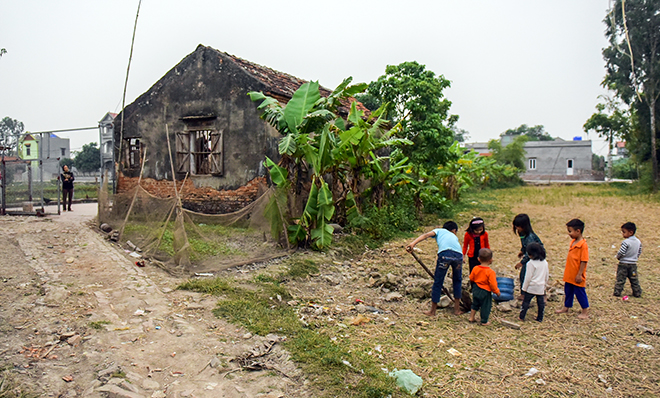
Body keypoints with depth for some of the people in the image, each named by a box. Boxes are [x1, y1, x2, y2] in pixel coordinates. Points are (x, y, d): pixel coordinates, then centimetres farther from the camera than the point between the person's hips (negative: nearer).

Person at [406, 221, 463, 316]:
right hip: (459, 254, 4)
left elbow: (426, 235, 10)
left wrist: (413, 243, -2)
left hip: (445, 253, -3)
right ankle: (457, 309, 31)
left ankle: (433, 311, 20)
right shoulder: (454, 237, 40)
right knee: (457, 281, 27)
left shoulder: (439, 230, 31)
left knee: (438, 282, 10)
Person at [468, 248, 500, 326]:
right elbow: (492, 284, -20)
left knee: (475, 304, 23)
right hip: (485, 292, -5)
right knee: (485, 307, 11)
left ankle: (471, 317, 31)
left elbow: (471, 278, 3)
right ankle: (484, 322, 21)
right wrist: (497, 291, -4)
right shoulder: (490, 272, -23)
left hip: (476, 290, 5)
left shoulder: (475, 268, -9)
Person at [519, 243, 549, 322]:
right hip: (541, 287, 6)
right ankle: (540, 318, 21)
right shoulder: (545, 262, 4)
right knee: (541, 302, 13)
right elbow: (547, 275, 13)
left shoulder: (531, 263, -16)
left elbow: (528, 277, -14)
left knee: (526, 301, 4)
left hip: (531, 287, -6)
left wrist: (524, 288, -6)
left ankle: (521, 317, 10)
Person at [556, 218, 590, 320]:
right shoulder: (573, 242, 6)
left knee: (580, 293, 5)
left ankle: (585, 311, 20)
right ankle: (566, 307, 33)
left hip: (577, 276, -8)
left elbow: (584, 261, -20)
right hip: (569, 275, 8)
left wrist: (579, 274, -19)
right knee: (568, 291, 19)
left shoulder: (583, 245, -21)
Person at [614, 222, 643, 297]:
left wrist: (618, 257, -3)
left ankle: (617, 292, 4)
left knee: (620, 279, 1)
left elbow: (621, 253, -23)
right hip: (633, 264, 6)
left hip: (623, 264, -6)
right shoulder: (638, 242, 3)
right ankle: (637, 293, 21)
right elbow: (639, 252, 11)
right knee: (634, 279, 15)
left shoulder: (625, 242, -21)